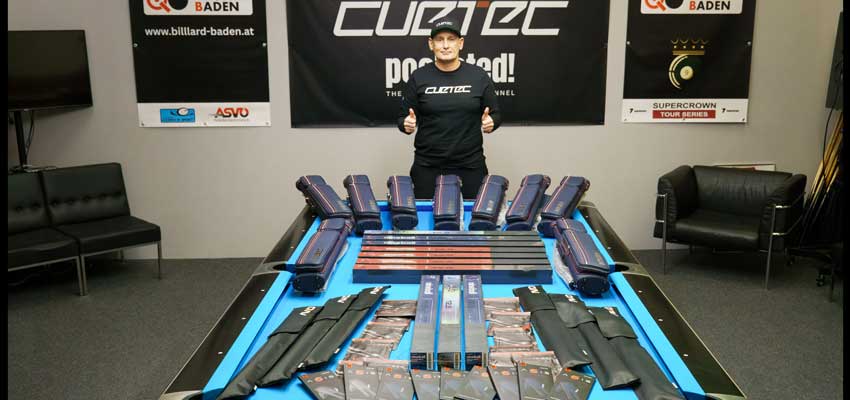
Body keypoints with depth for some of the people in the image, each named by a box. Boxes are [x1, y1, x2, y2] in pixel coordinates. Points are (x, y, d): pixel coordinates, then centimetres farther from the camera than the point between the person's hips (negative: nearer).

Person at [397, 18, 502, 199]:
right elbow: (403, 117, 5)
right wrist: (407, 124, -17)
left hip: (470, 166, 0)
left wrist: (491, 122, -14)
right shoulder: (419, 77, 1)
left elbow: (495, 115, 7)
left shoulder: (478, 76, 1)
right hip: (427, 167, 0)